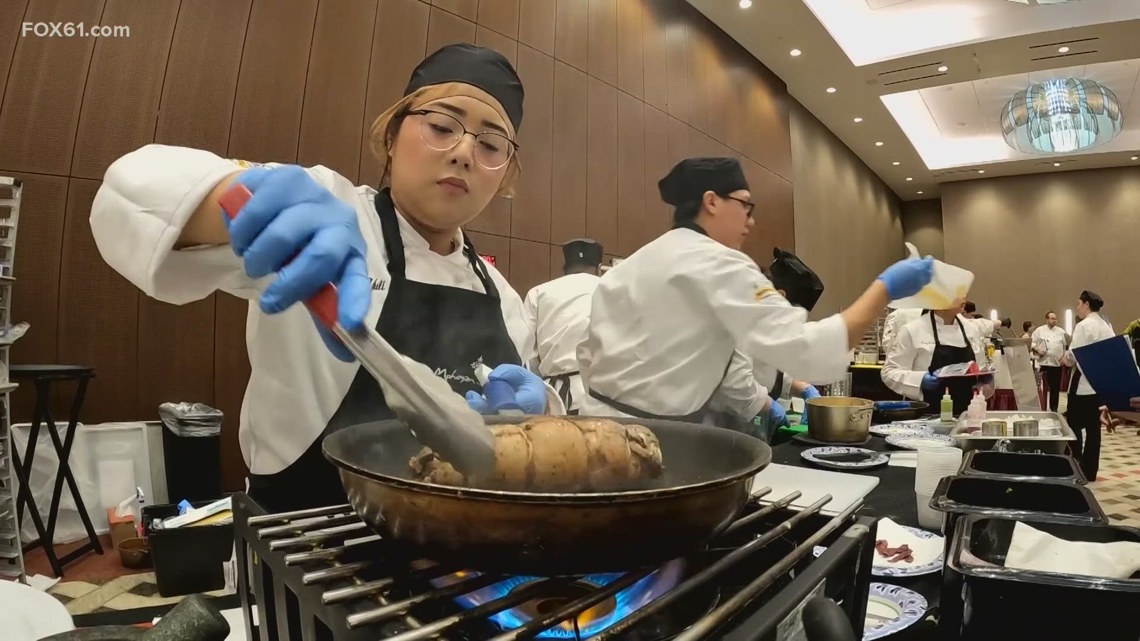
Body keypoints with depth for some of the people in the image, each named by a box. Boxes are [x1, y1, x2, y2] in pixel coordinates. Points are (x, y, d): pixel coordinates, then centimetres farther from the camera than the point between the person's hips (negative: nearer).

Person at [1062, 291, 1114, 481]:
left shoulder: (1083, 326, -14)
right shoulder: (1107, 326, 11)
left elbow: (1073, 355, -19)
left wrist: (1065, 359, 1)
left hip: (1083, 383, -8)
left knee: (1074, 425, -1)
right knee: (1093, 426, 11)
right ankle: (1089, 471, 16)